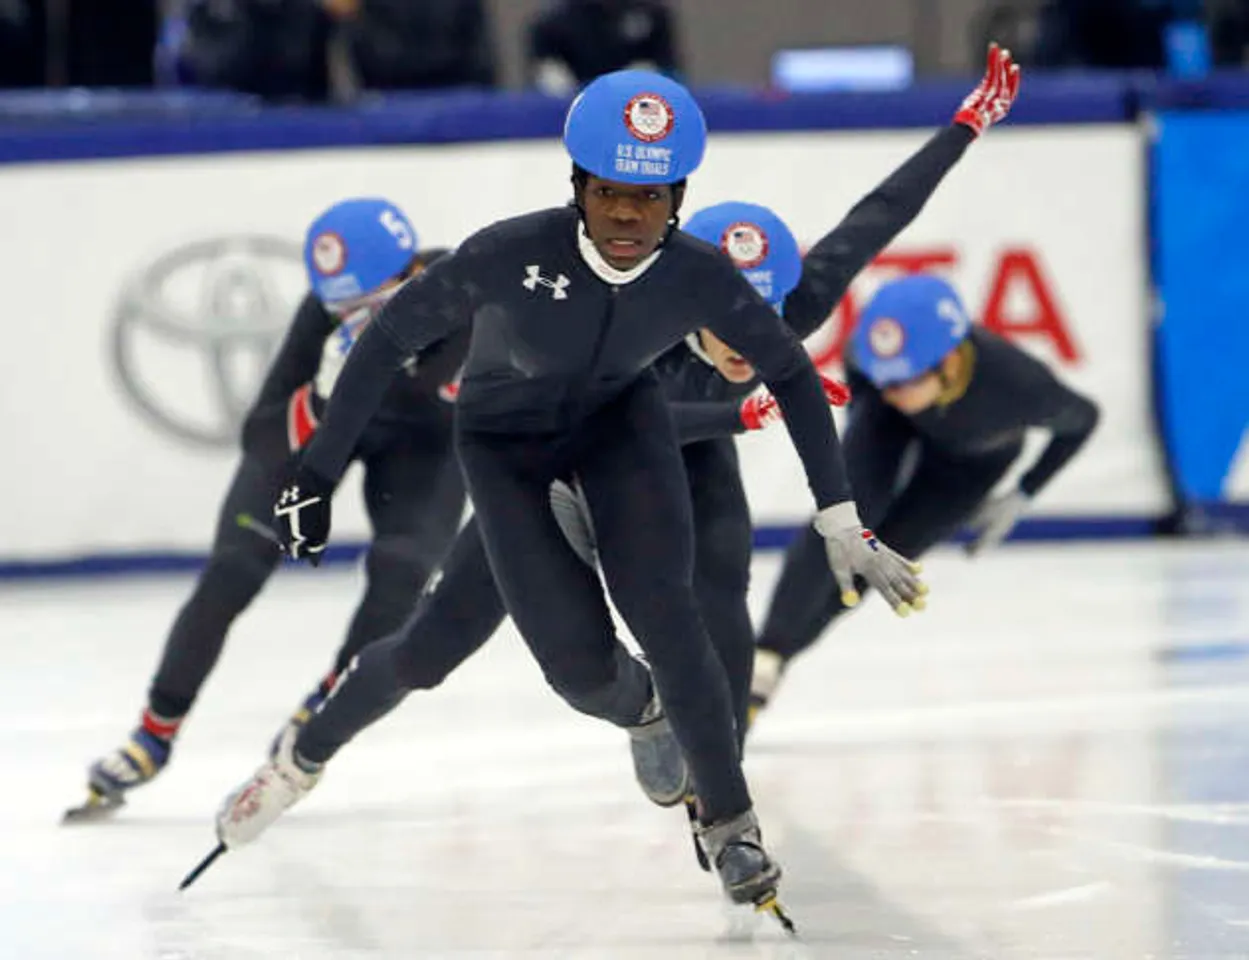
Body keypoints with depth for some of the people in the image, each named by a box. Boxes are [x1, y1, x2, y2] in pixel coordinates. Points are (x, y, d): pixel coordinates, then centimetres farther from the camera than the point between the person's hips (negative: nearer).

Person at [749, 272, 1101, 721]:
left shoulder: (1019, 385, -42)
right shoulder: (869, 350, -43)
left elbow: (1081, 420, -20)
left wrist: (1020, 498, -11)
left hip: (973, 462, -2)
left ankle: (768, 664, -2)